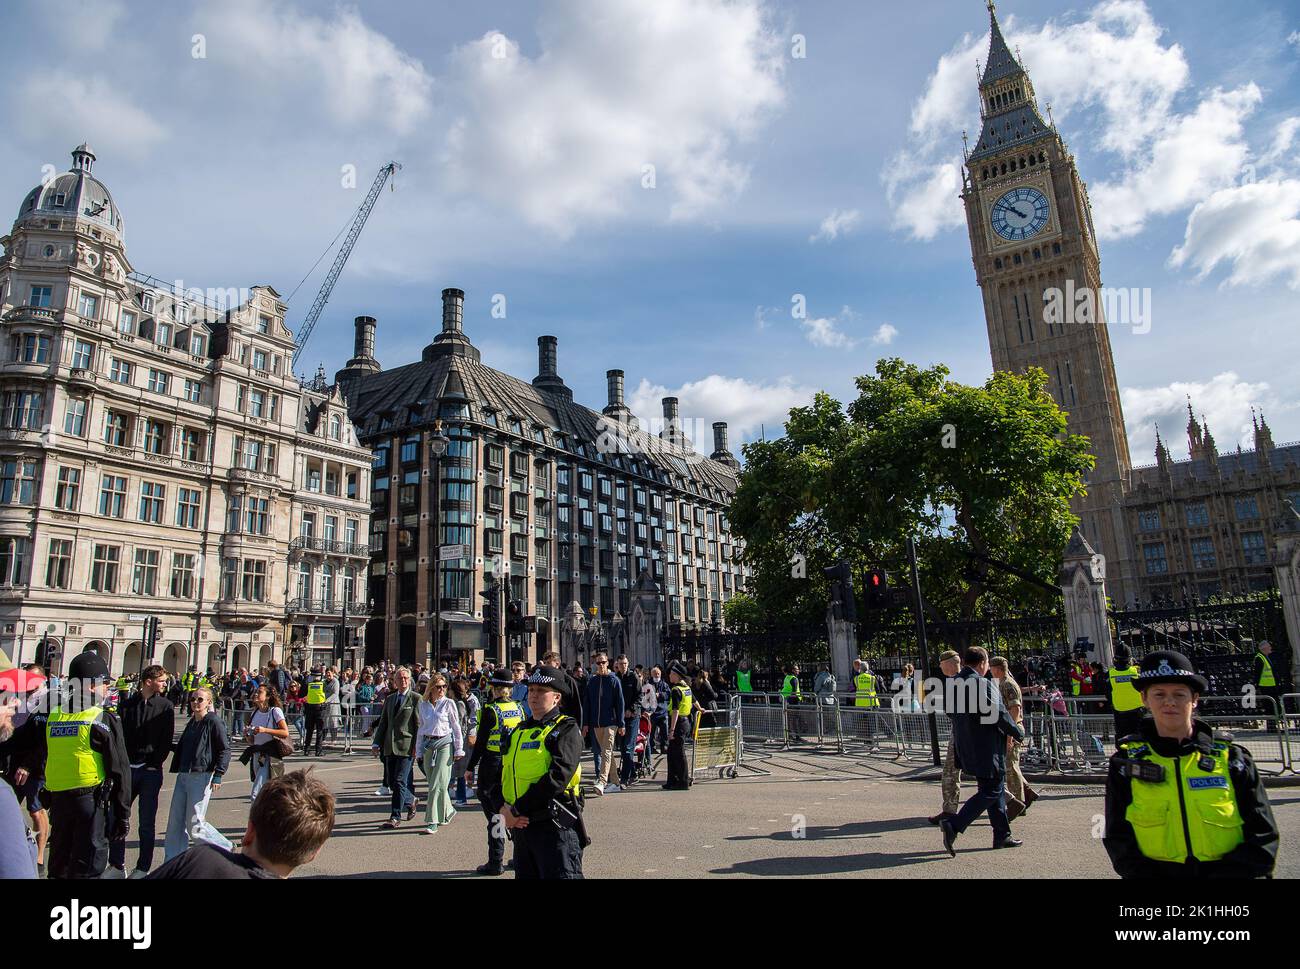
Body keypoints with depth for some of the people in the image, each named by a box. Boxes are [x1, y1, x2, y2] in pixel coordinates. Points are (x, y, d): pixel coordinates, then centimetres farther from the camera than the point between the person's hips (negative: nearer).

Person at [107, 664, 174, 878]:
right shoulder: (127, 704, 5)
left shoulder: (165, 706, 1)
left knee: (147, 822, 4)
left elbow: (166, 740, -1)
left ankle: (142, 868, 14)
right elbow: (120, 735, 5)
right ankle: (117, 866, 19)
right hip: (128, 768, 2)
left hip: (151, 772, -2)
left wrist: (155, 763, -10)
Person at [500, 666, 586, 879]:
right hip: (521, 824, 7)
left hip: (556, 825, -7)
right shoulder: (519, 731, 16)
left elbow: (558, 777, -19)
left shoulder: (565, 729, -6)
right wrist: (504, 810, -4)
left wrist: (517, 810, -17)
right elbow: (502, 775, 15)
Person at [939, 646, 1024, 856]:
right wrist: (1019, 734, -2)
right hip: (986, 748, -9)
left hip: (965, 747, 9)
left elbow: (950, 712, 14)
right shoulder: (983, 684, -19)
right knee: (991, 791, -1)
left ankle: (1002, 835, 26)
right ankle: (953, 826, -10)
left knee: (997, 787, 19)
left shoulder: (954, 683, 6)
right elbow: (1000, 715, -17)